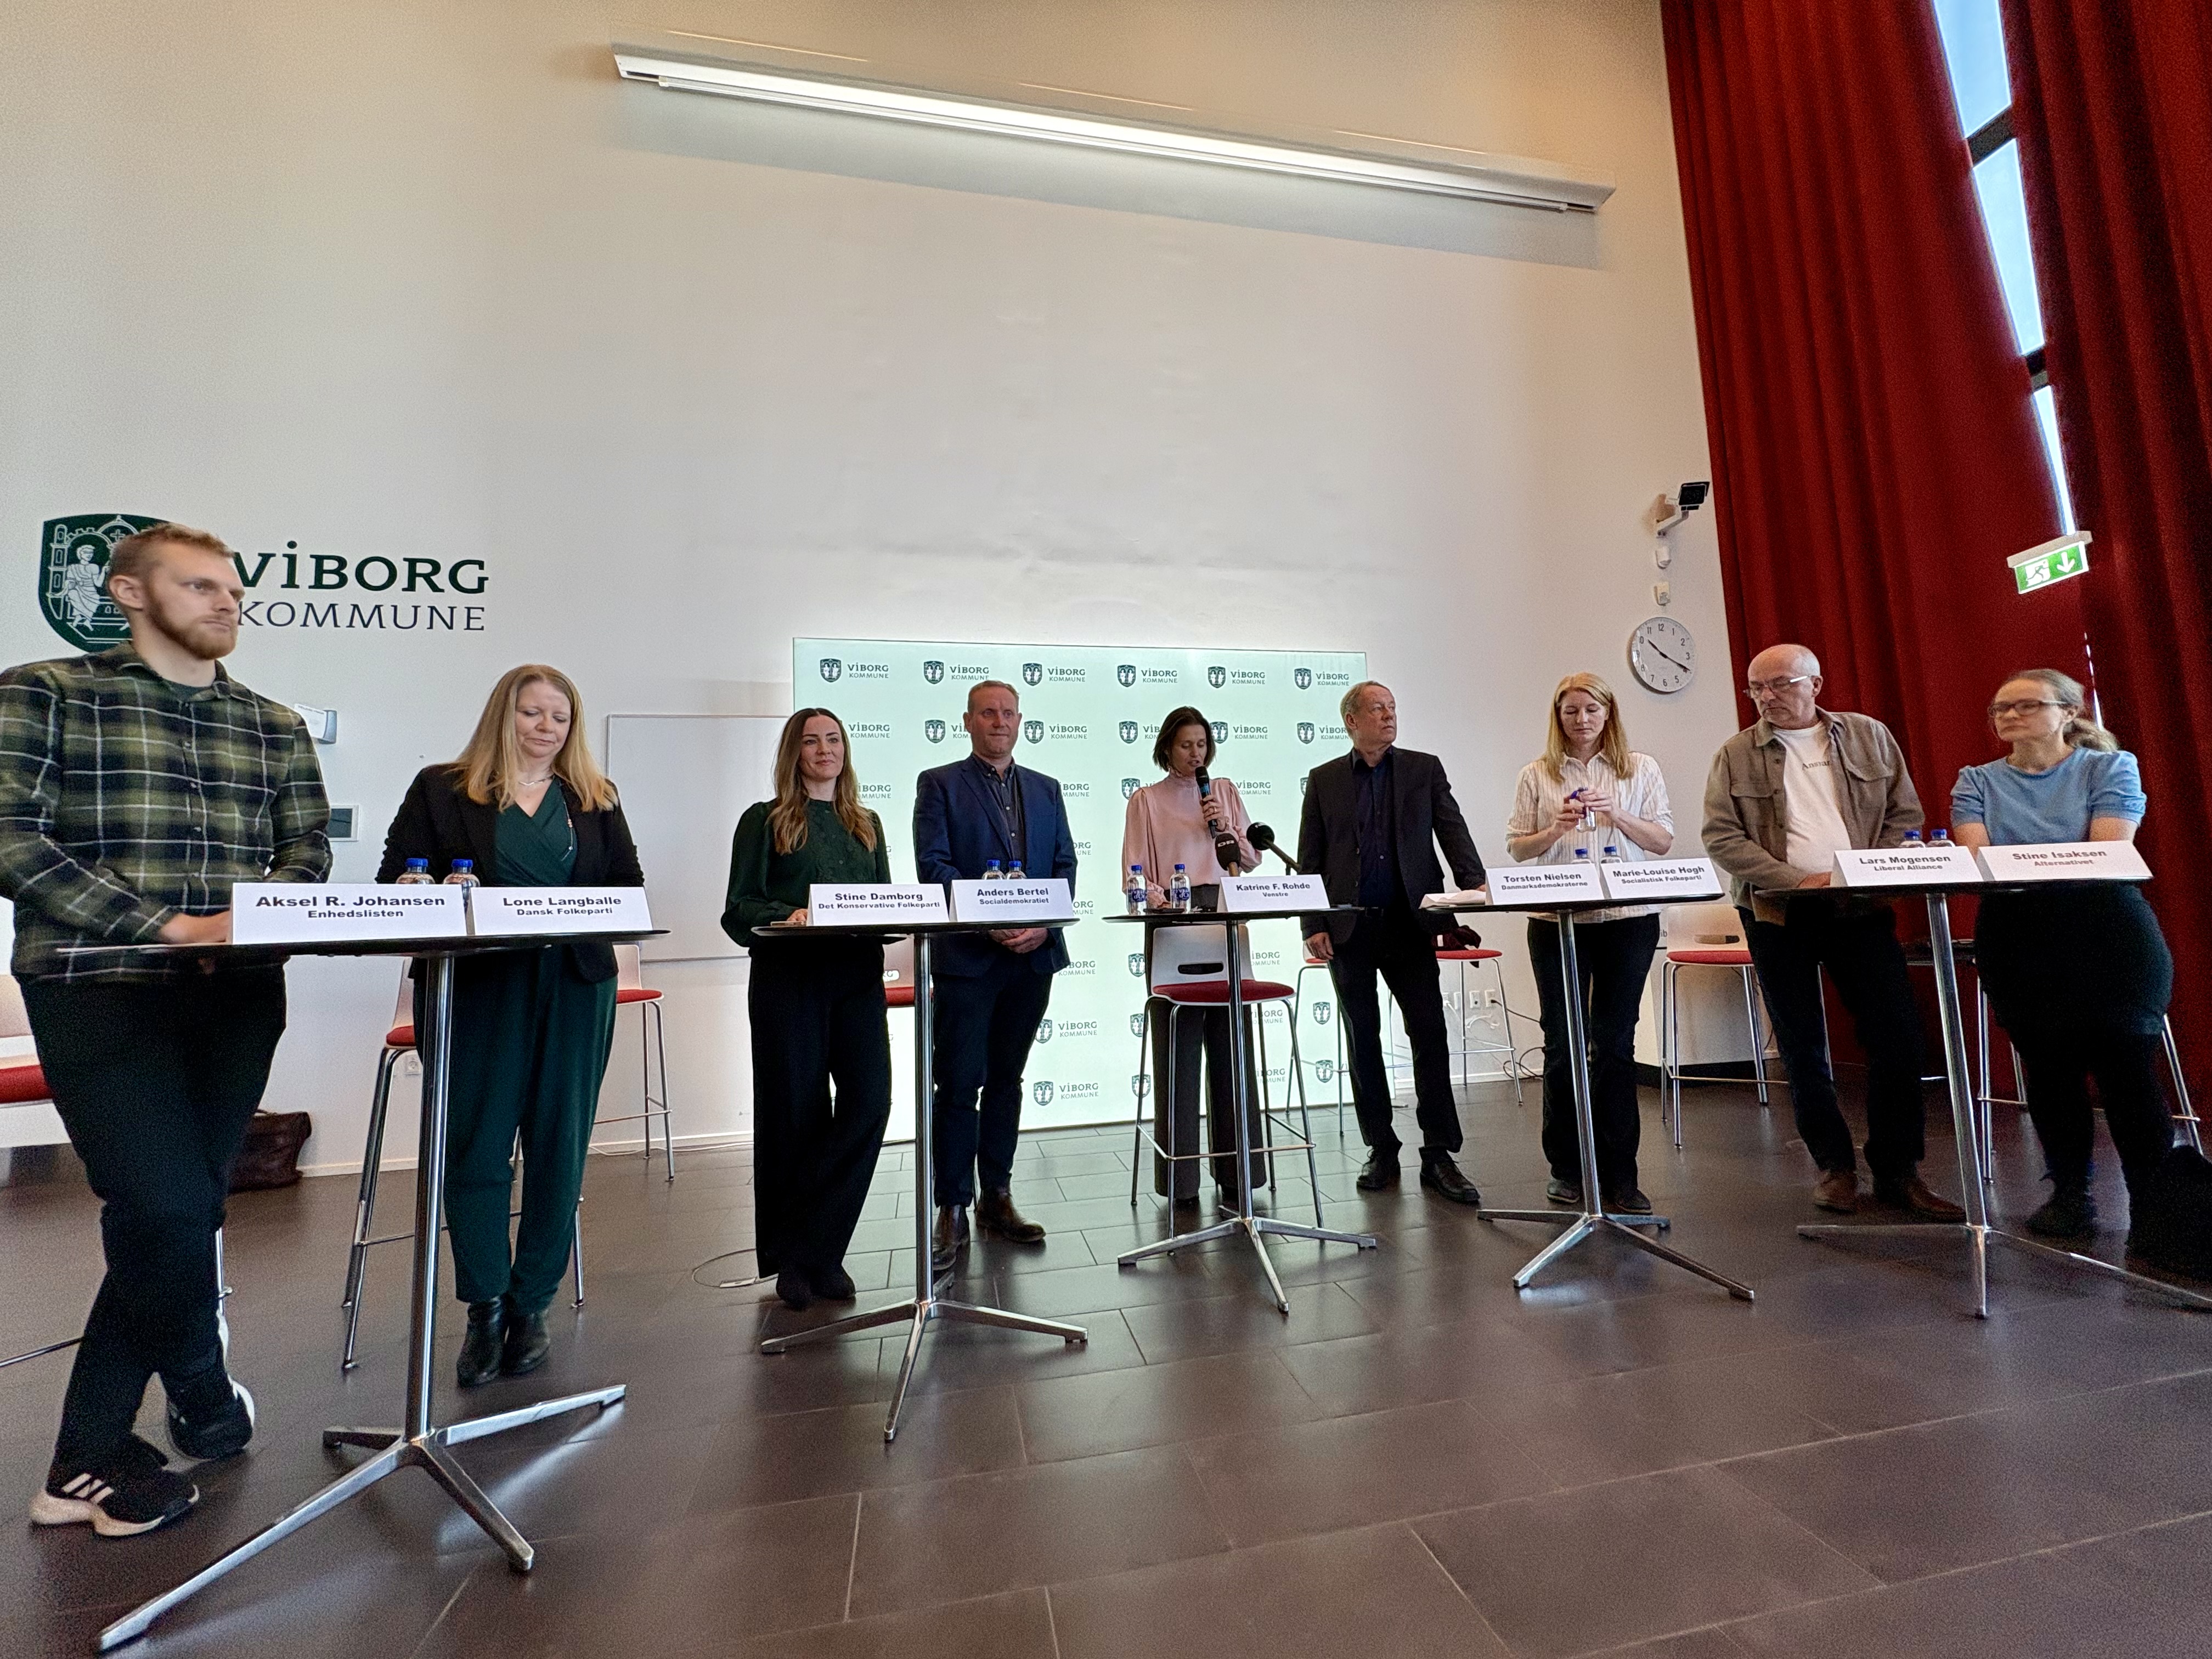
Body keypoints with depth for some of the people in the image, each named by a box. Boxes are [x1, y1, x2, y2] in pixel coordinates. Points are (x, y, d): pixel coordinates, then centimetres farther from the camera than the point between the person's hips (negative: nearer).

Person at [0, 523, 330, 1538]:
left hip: (237, 999, 4)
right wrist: (163, 925, -19)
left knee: (166, 1216, 9)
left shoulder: (276, 728, 13)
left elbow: (307, 849, 9)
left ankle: (86, 1461, 26)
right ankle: (205, 1399, 18)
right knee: (171, 1211, -9)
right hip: (98, 989, -4)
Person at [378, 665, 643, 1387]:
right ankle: (485, 1308, 17)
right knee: (476, 1146, 0)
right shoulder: (441, 790, 7)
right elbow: (394, 883, 3)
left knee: (559, 1148, 6)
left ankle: (530, 1306, 21)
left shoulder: (596, 799, 13)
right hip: (476, 990, -2)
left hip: (575, 989, 2)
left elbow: (627, 885, 9)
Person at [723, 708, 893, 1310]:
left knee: (869, 1103, -7)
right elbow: (739, 911, 0)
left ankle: (816, 1252, 9)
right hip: (788, 980, -3)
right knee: (797, 1115, 2)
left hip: (858, 978, 4)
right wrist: (790, 915, -19)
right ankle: (790, 1259, 21)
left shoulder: (867, 824, 19)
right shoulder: (765, 821, 6)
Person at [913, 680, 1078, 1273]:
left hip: (1033, 956, 4)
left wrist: (1043, 924, -8)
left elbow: (1065, 865, 9)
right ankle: (953, 1210, 11)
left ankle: (997, 1198, 25)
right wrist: (989, 921, -18)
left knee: (1006, 1080, 13)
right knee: (960, 1085, -2)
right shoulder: (938, 784, 2)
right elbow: (933, 865, -8)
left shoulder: (1046, 790, 14)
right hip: (966, 956, -4)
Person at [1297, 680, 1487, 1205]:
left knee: (1430, 1036, -3)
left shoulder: (1424, 769, 8)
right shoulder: (1324, 780, 7)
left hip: (1409, 924, 0)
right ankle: (1381, 1151, 20)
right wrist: (1314, 926, -4)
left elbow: (1453, 832, 1)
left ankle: (1438, 1156, 8)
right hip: (1349, 928, 0)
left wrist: (1476, 886, -16)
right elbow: (1309, 860, 5)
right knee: (1363, 1041, 7)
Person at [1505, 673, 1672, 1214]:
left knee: (1616, 1041, 4)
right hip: (1557, 920, 0)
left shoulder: (1640, 768, 9)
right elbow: (1517, 848, 6)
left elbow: (1663, 842, 4)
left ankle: (1618, 1172, 13)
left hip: (1628, 919, 0)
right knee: (1562, 1041, 3)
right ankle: (1566, 1165, 17)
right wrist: (1555, 829, -12)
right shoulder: (1537, 775, 7)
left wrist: (1616, 814, -11)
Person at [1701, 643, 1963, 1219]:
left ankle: (1898, 1170, 13)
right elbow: (1721, 837, -6)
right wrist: (1797, 879, -15)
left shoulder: (1870, 736, 8)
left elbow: (1905, 815, 8)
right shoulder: (1737, 755, 1)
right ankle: (1835, 1165, 20)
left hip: (1861, 909, 1)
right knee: (1802, 1044, 6)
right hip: (1777, 914, -1)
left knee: (1898, 1036, -2)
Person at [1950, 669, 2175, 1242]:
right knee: (2047, 1066, 5)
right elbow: (1975, 854, -3)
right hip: (2017, 941, 2)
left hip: (2106, 932, -2)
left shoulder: (2110, 766, 5)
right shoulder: (1977, 781, 11)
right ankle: (2070, 1194, 15)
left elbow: (2108, 851, -10)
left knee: (2126, 1065, -4)